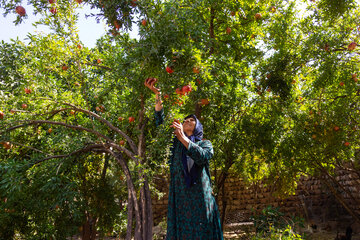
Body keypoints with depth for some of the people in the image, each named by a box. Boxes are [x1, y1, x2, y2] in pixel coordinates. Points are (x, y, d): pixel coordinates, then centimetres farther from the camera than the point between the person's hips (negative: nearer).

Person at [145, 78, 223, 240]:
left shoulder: (205, 144, 13)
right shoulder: (176, 143, 18)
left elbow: (202, 157, -10)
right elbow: (161, 122, 8)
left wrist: (183, 138, -14)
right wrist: (158, 94, 1)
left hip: (200, 199, -1)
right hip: (179, 199, 2)